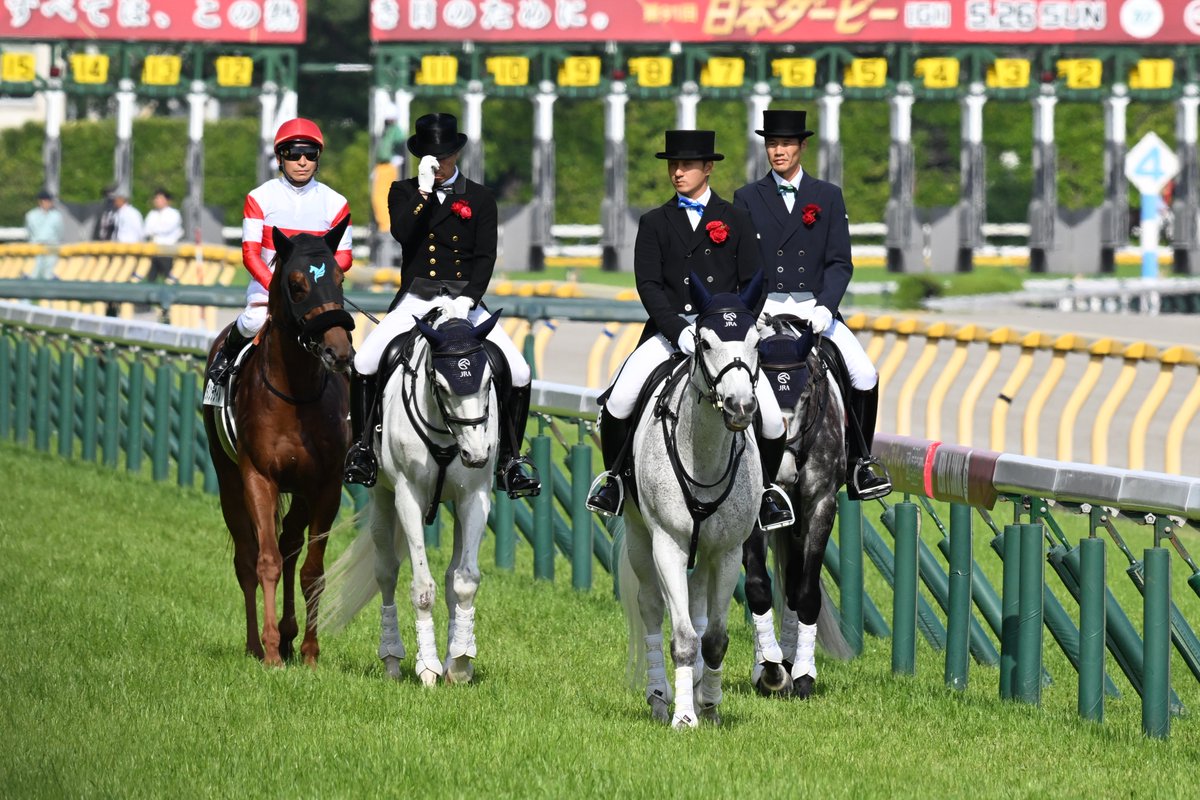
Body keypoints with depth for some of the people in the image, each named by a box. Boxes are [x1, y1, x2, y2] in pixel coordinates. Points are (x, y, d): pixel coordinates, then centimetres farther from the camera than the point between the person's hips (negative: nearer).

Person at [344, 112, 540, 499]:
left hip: (465, 302, 0)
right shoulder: (404, 193, 9)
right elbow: (402, 232, -11)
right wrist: (424, 191, -17)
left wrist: (468, 299, -15)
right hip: (415, 302, 0)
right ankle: (363, 448, -3)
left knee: (519, 374, -15)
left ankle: (510, 457, -1)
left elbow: (486, 257, -1)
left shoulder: (480, 199, 7)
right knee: (363, 365, -20)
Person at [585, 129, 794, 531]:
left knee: (772, 421, -13)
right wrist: (679, 331, -16)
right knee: (617, 403, -20)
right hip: (669, 329, 0)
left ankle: (766, 487, 15)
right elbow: (649, 285, 0)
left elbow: (753, 283, 6)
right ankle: (615, 476, 6)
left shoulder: (735, 220, 10)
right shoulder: (655, 223, 10)